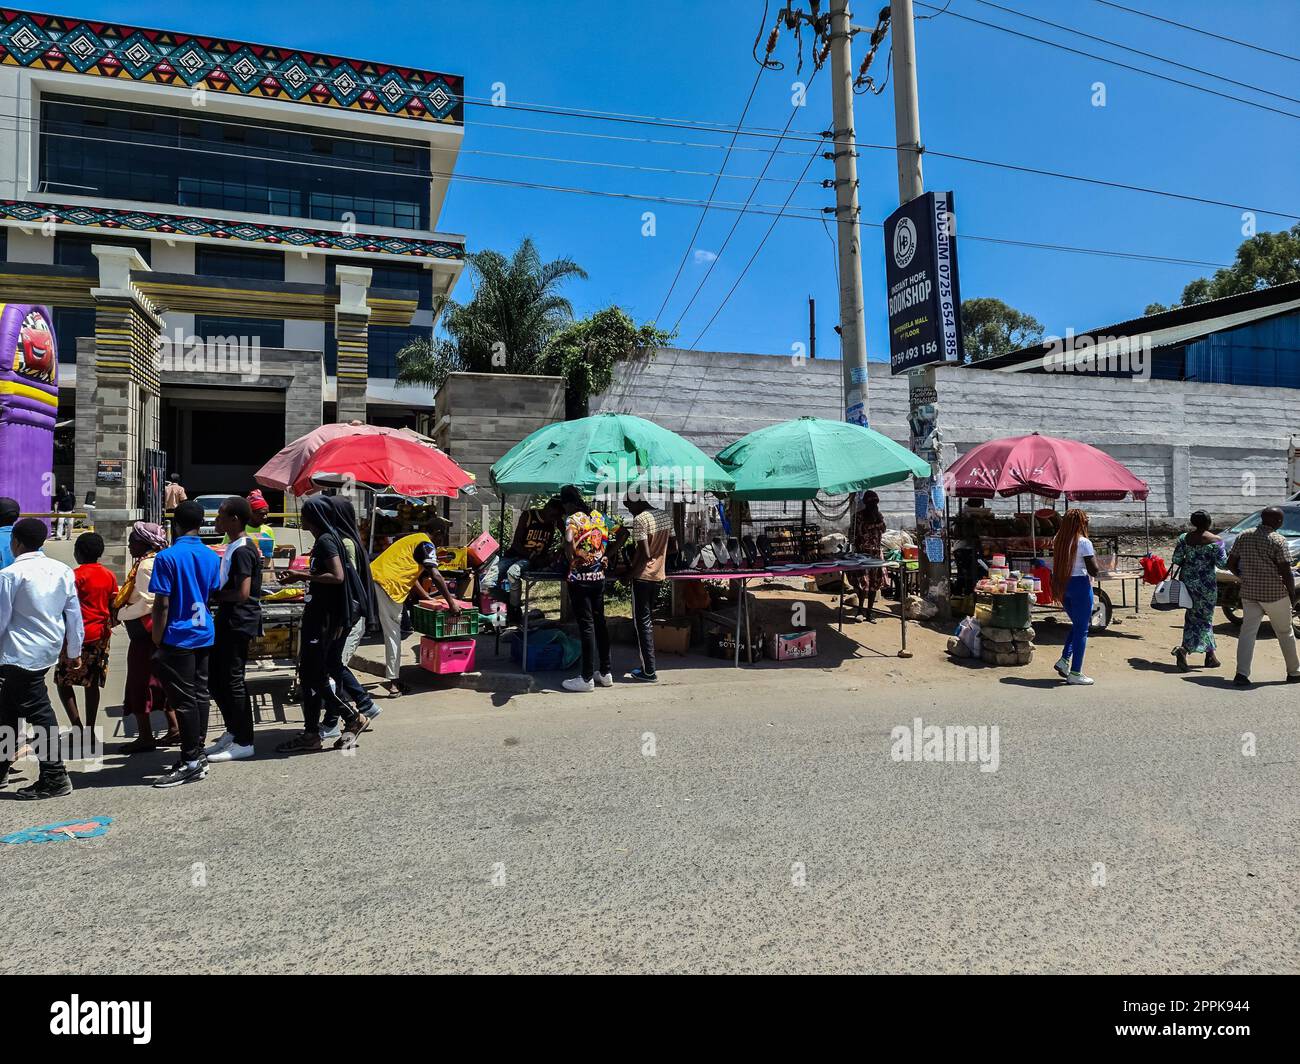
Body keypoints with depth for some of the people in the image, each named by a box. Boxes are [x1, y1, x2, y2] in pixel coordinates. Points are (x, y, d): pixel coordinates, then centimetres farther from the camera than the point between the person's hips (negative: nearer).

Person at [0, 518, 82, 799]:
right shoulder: (62, 571, 4)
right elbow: (74, 614, 8)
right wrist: (74, 651, 17)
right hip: (48, 651, 6)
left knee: (38, 713, 0)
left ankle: (55, 778, 7)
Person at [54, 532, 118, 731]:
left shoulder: (76, 575, -9)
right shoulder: (109, 576, 7)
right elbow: (114, 607, 10)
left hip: (80, 635, -5)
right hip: (101, 636, 5)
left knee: (63, 681, 5)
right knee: (92, 684, 10)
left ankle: (76, 725, -6)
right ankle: (90, 730, 12)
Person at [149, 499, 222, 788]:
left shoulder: (167, 557, -13)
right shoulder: (211, 556, 6)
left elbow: (162, 604, -14)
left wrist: (156, 642, -7)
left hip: (178, 638, -7)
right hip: (205, 635, 7)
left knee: (184, 699, -2)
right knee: (200, 694, 12)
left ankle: (192, 763, 2)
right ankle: (198, 754, 20)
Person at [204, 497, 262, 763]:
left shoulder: (242, 551, -18)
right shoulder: (235, 546, 13)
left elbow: (242, 593, -24)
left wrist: (216, 594, -10)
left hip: (238, 622, -10)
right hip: (227, 621, 10)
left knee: (232, 681, -3)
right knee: (217, 678, 16)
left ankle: (243, 742, 7)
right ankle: (232, 731, 28)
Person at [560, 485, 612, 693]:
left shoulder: (572, 519, -12)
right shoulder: (599, 516, 7)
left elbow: (569, 540, -30)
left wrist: (570, 558, -13)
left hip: (580, 578, -6)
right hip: (599, 576, 6)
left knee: (586, 625, -2)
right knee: (599, 622, 14)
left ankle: (587, 678, 5)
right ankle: (605, 673, 21)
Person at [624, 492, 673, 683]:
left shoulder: (640, 519, -16)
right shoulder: (666, 516, 7)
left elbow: (645, 554, -21)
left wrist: (631, 569, -8)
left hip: (642, 576, -7)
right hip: (659, 576, 8)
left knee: (642, 623, 0)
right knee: (649, 620, 17)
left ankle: (649, 672, 2)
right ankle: (647, 666, 22)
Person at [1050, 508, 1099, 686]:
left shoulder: (1059, 541, 6)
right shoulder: (1084, 543, -13)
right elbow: (1093, 570, -14)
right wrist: (1094, 556, 2)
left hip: (1063, 586, 7)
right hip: (1080, 585, -7)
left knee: (1077, 625, 22)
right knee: (1082, 629, 2)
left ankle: (1064, 660, 10)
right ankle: (1075, 673, 5)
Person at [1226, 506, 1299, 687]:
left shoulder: (1243, 536, 3)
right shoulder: (1277, 540, -12)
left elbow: (1231, 563, 7)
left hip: (1248, 593, 3)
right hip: (1274, 594, -3)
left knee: (1247, 631, 2)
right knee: (1285, 633, 13)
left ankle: (1242, 673, -10)